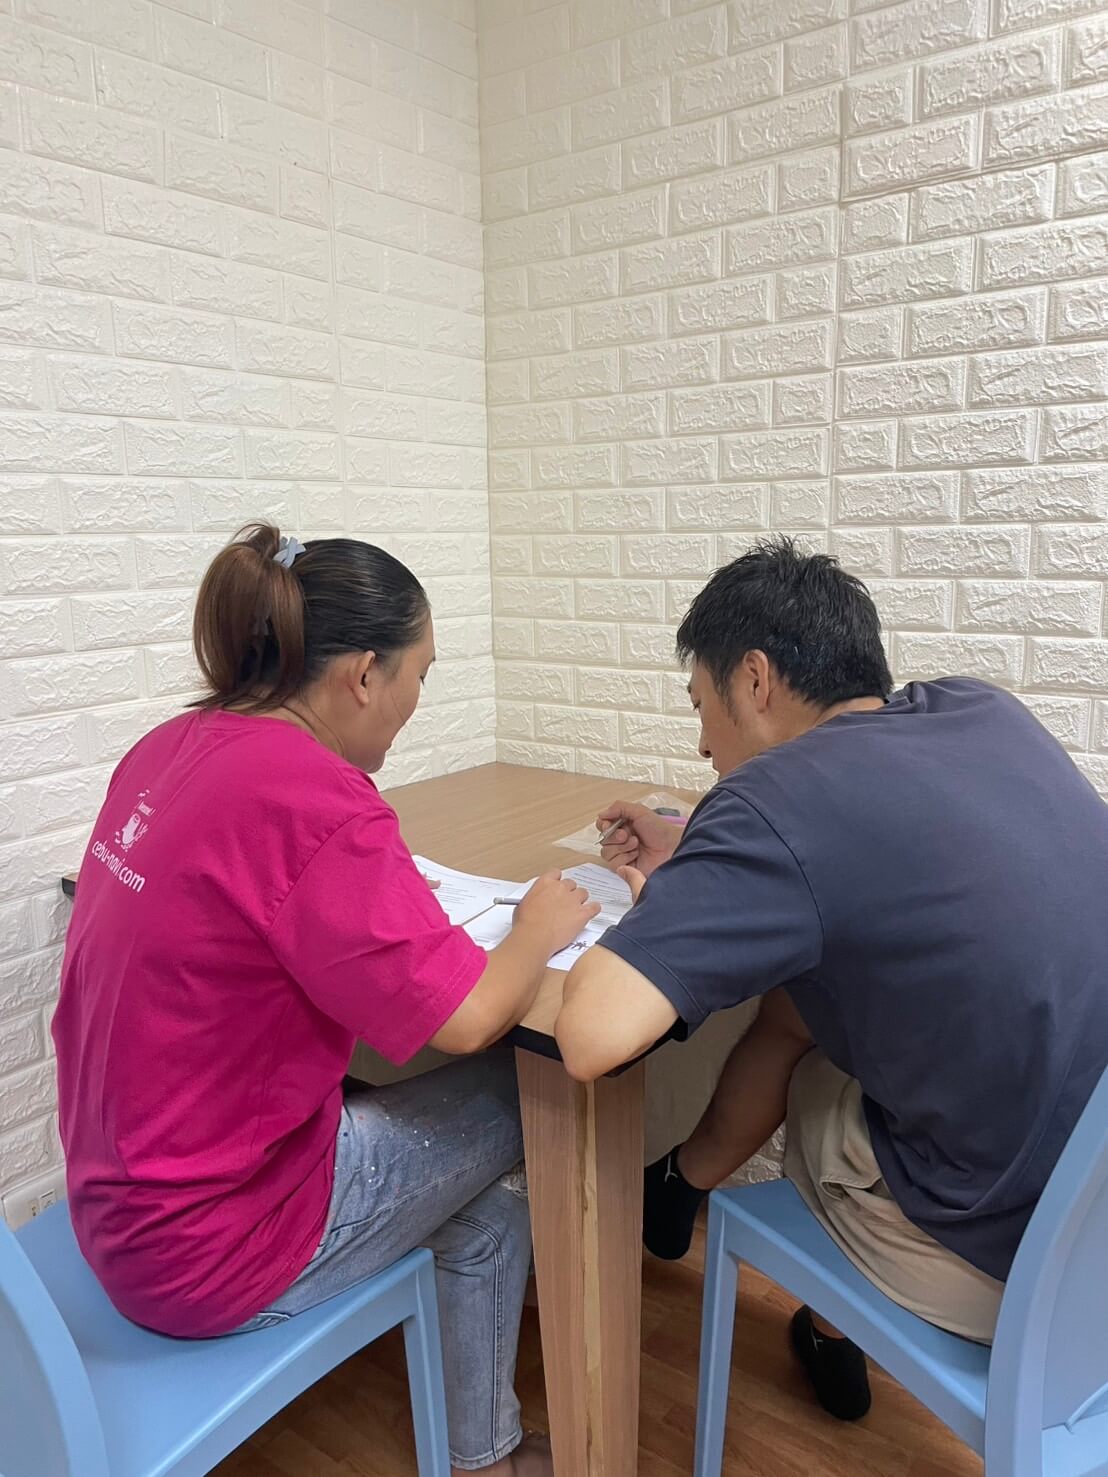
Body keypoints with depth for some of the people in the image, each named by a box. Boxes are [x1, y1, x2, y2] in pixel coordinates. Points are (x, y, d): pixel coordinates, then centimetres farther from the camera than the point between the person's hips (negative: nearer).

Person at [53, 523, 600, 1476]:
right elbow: (463, 1017, -26)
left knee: (483, 1213, 19)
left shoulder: (172, 748, -2)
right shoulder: (312, 797, -28)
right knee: (525, 1087, 8)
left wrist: (388, 890, 5)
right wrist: (538, 931, -7)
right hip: (216, 1243, -8)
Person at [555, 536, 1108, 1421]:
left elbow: (591, 1038, -28)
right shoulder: (984, 712, 0)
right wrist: (697, 868, 14)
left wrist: (664, 905, -8)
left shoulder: (776, 801, -22)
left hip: (1015, 1256, -6)